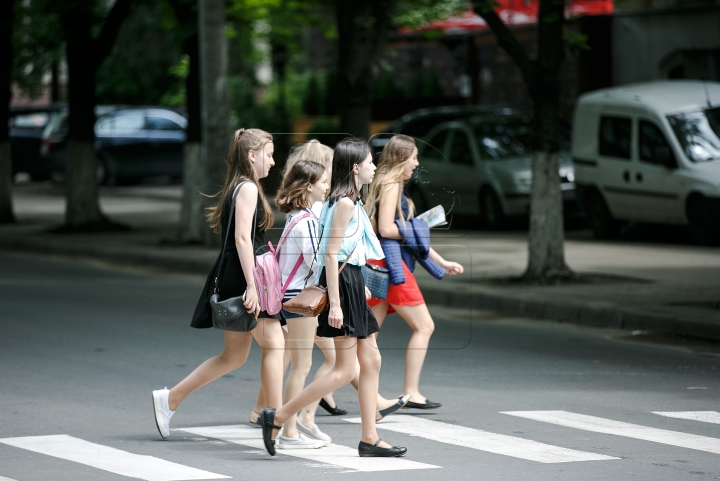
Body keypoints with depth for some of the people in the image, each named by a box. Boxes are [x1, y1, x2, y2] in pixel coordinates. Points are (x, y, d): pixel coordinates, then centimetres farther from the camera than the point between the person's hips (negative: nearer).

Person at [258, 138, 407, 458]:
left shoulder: (350, 201, 13)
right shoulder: (345, 203, -16)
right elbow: (331, 254, -19)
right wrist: (334, 302, -23)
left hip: (351, 281, 10)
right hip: (342, 283, -10)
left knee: (371, 361, 10)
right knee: (345, 371, -8)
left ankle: (369, 439, 12)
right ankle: (277, 417, -7)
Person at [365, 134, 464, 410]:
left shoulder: (392, 186, 21)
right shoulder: (391, 185, -9)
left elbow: (410, 232, 23)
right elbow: (386, 229, -20)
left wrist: (442, 263, 22)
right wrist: (413, 230, -4)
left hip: (381, 264, 9)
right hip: (389, 261, -9)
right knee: (423, 326, -3)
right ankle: (411, 393, -3)